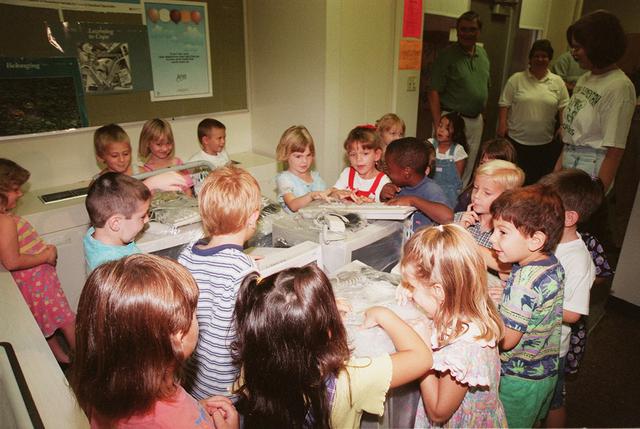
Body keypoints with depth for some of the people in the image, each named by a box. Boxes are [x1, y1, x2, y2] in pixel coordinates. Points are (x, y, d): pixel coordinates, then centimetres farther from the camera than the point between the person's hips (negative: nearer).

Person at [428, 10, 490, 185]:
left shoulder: (483, 53, 10)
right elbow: (434, 92, -13)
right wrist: (438, 125, -19)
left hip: (476, 120, 6)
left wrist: (482, 115, 11)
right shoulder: (447, 55, -9)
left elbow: (485, 87, 17)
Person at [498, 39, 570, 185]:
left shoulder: (558, 82, 8)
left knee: (540, 181, 7)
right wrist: (502, 124, -11)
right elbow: (504, 104, -1)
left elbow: (563, 107, 9)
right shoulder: (516, 79, 1)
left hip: (546, 143, 2)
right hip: (517, 140, -2)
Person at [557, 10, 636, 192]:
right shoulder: (585, 78, 9)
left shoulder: (619, 87, -14)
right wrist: (557, 169, 11)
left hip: (590, 170, -7)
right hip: (569, 164, 7)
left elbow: (614, 152, -16)